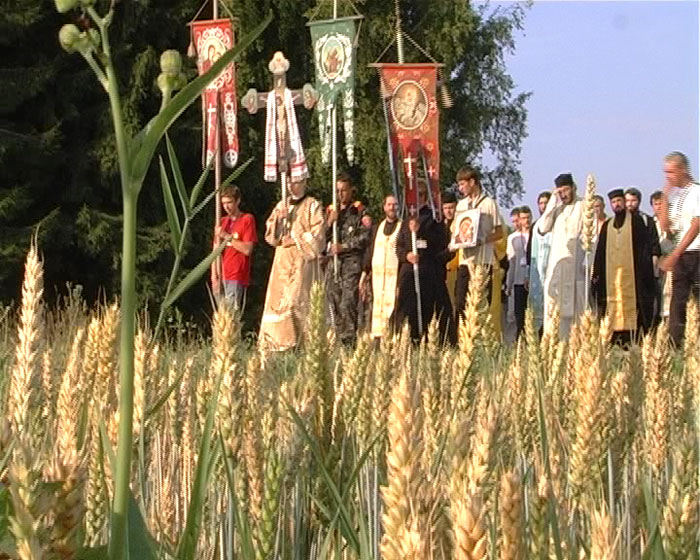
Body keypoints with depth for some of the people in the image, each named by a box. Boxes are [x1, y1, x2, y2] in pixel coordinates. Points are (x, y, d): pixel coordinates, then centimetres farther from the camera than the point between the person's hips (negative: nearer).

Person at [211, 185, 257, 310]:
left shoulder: (247, 219, -1)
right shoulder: (222, 222, 16)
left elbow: (247, 249, -9)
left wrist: (227, 236, -11)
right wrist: (214, 276, 4)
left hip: (237, 277, -6)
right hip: (221, 276, 6)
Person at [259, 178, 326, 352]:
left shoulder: (312, 206, 4)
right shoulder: (281, 206, 18)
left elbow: (317, 235, -5)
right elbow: (270, 236, 13)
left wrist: (295, 241, -8)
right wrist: (278, 219, -4)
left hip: (302, 259, -5)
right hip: (282, 261, 5)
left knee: (297, 300, -14)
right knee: (278, 298, -3)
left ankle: (298, 342, -15)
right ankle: (275, 341, -5)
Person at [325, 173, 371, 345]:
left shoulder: (360, 211, 3)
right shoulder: (330, 211, 18)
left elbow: (365, 238, -4)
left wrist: (343, 246, -10)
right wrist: (330, 222, -2)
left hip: (352, 262, -5)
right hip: (333, 262, 5)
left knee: (348, 304, -16)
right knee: (334, 304, 2)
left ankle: (349, 341, -17)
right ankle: (339, 341, 6)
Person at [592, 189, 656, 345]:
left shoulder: (636, 221, 6)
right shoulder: (607, 226, 18)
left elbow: (646, 245, 0)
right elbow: (600, 252, 17)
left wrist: (644, 266, -11)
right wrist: (596, 274, 9)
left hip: (632, 272, -4)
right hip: (611, 273, 4)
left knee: (631, 304, -9)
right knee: (614, 303, -3)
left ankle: (633, 337, -11)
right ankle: (616, 338, -5)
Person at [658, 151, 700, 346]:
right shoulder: (674, 195, 15)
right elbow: (665, 226, 11)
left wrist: (674, 255, -16)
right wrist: (665, 197, 3)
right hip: (679, 256, 6)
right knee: (677, 301, 1)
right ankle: (673, 345, -2)